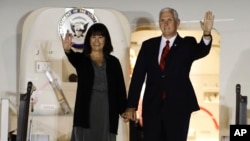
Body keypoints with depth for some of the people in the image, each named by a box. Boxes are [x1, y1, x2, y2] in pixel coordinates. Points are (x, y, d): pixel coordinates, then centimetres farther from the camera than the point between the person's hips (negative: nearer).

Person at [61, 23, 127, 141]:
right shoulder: (82, 59, 4)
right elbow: (72, 57, -20)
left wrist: (123, 109, -6)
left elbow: (120, 87, 5)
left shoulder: (113, 62, 9)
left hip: (107, 110, 2)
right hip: (86, 110, -2)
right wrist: (67, 50, -43)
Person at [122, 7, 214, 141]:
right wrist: (131, 106, -1)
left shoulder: (187, 44, 5)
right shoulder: (148, 45, 8)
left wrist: (207, 34, -41)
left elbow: (201, 51, -18)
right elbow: (138, 76, 5)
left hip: (178, 106, -2)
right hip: (152, 106, 2)